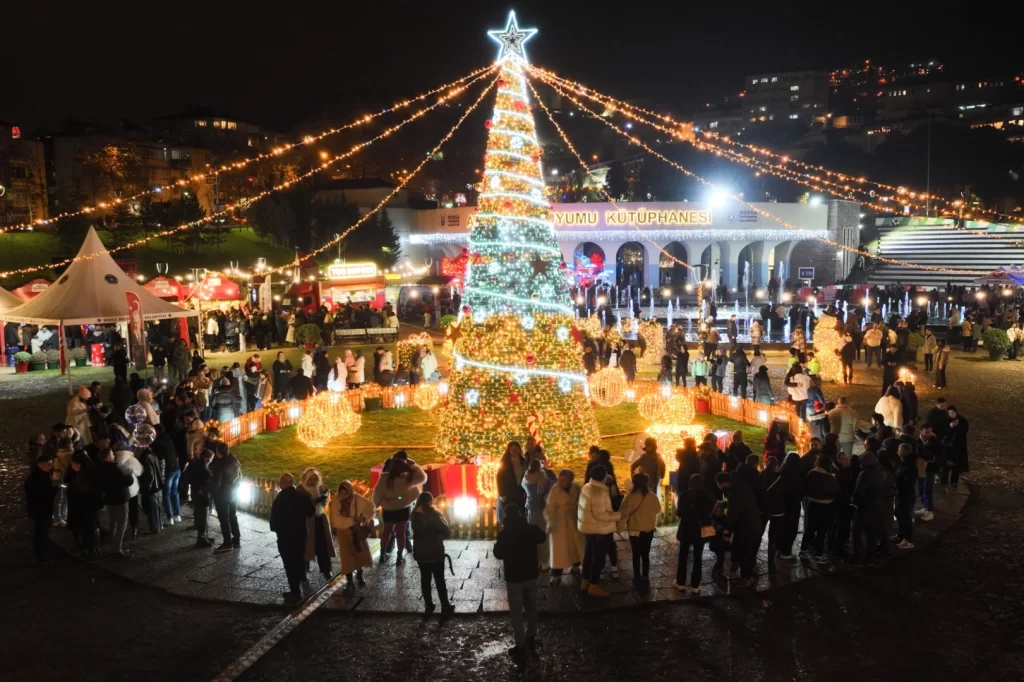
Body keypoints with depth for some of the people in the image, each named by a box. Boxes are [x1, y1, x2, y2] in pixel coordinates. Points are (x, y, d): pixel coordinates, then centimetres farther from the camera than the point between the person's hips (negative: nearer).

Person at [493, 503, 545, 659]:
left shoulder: (504, 533, -17)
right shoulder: (531, 529, -5)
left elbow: (498, 554, -7)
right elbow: (541, 538, 17)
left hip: (514, 577, -4)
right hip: (531, 575, 4)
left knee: (516, 613, 3)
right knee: (531, 608, 21)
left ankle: (521, 646, 5)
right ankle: (531, 637, 33)